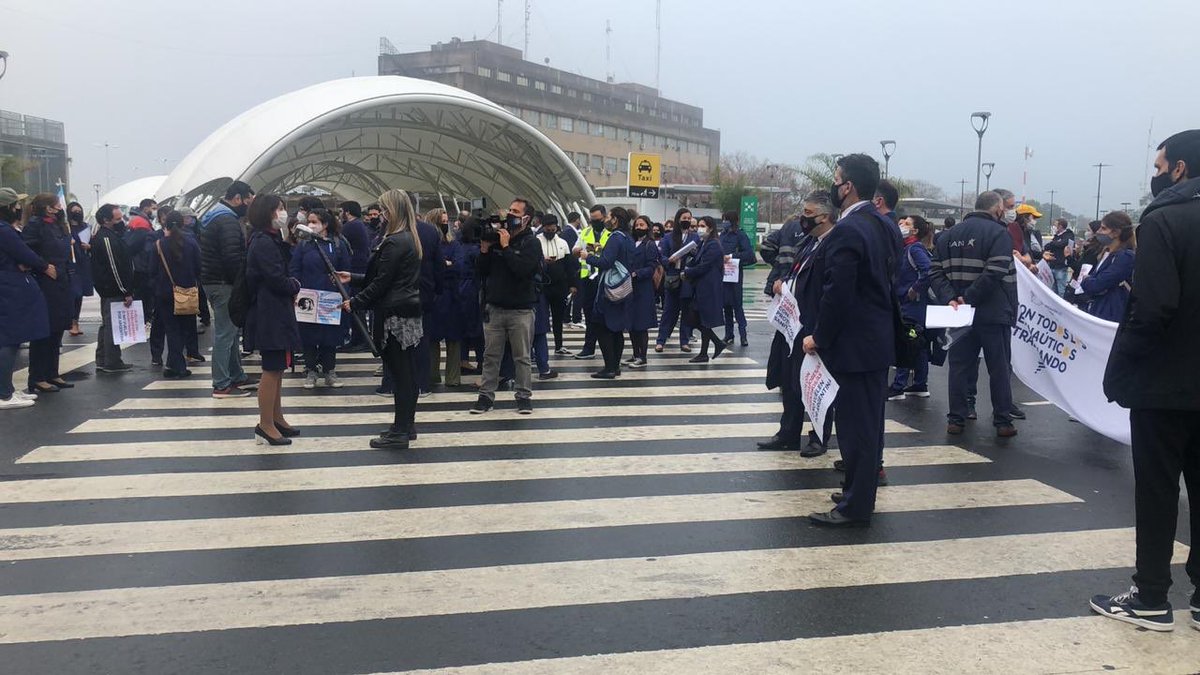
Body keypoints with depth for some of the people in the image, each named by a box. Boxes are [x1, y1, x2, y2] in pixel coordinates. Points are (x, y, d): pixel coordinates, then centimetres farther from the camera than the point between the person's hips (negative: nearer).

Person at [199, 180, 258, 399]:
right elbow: (233, 257, -24)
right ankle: (222, 385, -2)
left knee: (229, 331, 17)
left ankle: (237, 376, 26)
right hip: (224, 283, -11)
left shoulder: (211, 216, 17)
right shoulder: (228, 221, -17)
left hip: (211, 280, 11)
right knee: (225, 333, -6)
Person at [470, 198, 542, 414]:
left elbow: (523, 269, -21)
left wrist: (506, 247, -16)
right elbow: (480, 271, 9)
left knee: (522, 357, 4)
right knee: (490, 355, 7)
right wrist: (485, 249, -6)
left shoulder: (531, 244, -3)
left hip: (521, 310, -4)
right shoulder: (496, 238, 9)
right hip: (494, 307, 4)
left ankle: (524, 396, 12)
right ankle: (486, 395, 13)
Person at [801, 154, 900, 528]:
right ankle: (862, 491, 29)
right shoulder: (885, 226, 9)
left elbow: (837, 294, -22)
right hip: (879, 338, 10)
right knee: (869, 421, 17)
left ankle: (855, 508, 7)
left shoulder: (846, 231, -20)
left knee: (854, 425, -2)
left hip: (853, 343, -10)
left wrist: (819, 337, -11)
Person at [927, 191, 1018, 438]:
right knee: (998, 367, 4)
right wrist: (969, 298, -17)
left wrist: (949, 298, -8)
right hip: (994, 314, -5)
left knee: (960, 365, 9)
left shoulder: (950, 235, 12)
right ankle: (1003, 422, 9)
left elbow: (935, 272, 3)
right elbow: (994, 274, -21)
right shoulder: (998, 233, -8)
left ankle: (956, 419, 9)